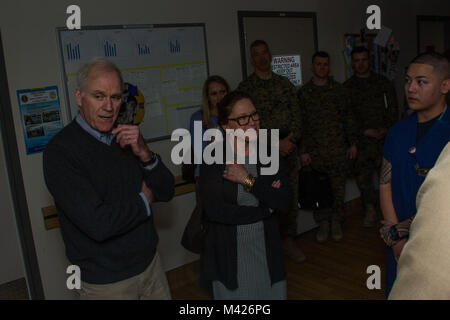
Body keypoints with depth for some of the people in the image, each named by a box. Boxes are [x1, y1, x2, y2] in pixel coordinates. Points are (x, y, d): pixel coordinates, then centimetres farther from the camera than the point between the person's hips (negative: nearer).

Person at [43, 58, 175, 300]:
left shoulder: (126, 138, 3)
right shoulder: (60, 150, -19)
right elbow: (98, 224, -27)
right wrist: (143, 200, -11)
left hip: (150, 264, 6)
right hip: (105, 283, -5)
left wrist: (144, 155, -16)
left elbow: (166, 193, 1)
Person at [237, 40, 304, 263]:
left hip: (288, 148, 4)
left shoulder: (285, 84, 12)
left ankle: (288, 240, 23)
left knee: (291, 196, 8)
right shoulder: (245, 87, 0)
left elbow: (296, 114, 9)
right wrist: (276, 144, -13)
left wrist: (291, 139, -8)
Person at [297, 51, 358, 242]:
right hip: (315, 150, -1)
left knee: (338, 187, 5)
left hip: (338, 149, 1)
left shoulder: (338, 89, 9)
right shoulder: (304, 92, 4)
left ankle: (336, 222, 19)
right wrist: (303, 151, -3)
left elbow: (348, 117, 11)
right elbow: (300, 123, 2)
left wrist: (352, 143, 5)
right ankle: (323, 223, 16)